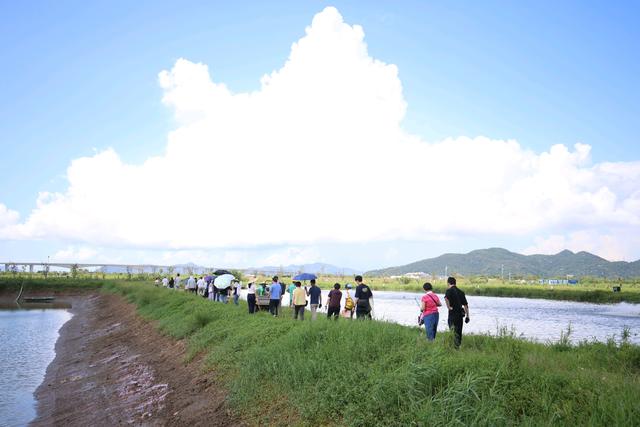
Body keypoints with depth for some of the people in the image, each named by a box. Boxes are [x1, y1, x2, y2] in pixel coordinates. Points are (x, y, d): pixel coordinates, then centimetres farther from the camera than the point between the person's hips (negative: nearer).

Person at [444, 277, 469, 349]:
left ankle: (456, 346, -5)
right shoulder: (461, 292, 13)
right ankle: (459, 345, 17)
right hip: (460, 314, 5)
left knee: (454, 332, -1)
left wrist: (449, 307, -17)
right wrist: (467, 316, 14)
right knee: (459, 332, 15)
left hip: (453, 314, -5)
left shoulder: (449, 291, -5)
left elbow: (446, 298, -29)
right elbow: (466, 305, 12)